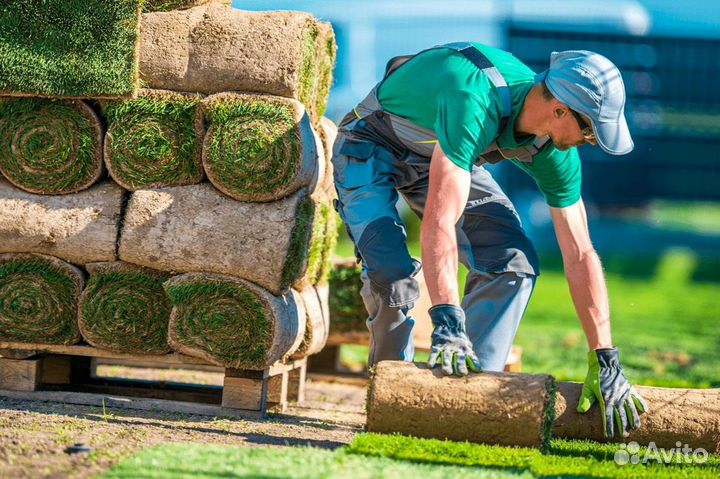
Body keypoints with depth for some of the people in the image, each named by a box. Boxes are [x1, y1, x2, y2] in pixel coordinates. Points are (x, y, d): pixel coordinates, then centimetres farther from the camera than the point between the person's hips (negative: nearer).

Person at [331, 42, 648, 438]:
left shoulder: (554, 153, -18)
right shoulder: (476, 105, -42)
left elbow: (580, 256, -12)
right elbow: (440, 221, -47)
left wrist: (605, 362, -16)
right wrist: (447, 324, -53)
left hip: (444, 155, 7)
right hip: (372, 147, -6)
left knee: (513, 263, -12)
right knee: (392, 272, -27)